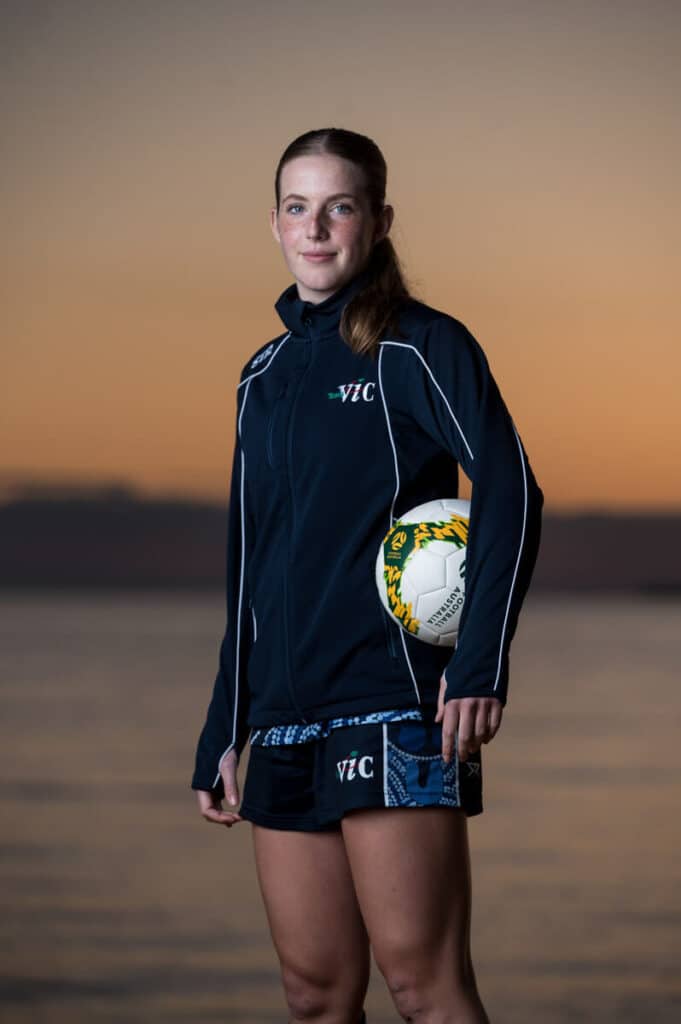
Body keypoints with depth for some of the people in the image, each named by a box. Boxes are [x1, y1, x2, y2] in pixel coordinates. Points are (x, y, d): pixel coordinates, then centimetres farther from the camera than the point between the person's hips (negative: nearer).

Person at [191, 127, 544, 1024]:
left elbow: (508, 490, -12)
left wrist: (481, 664, -23)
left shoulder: (420, 347, 0)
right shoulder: (265, 376, 19)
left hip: (394, 704, -7)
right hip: (288, 723, 7)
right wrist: (221, 735, 20)